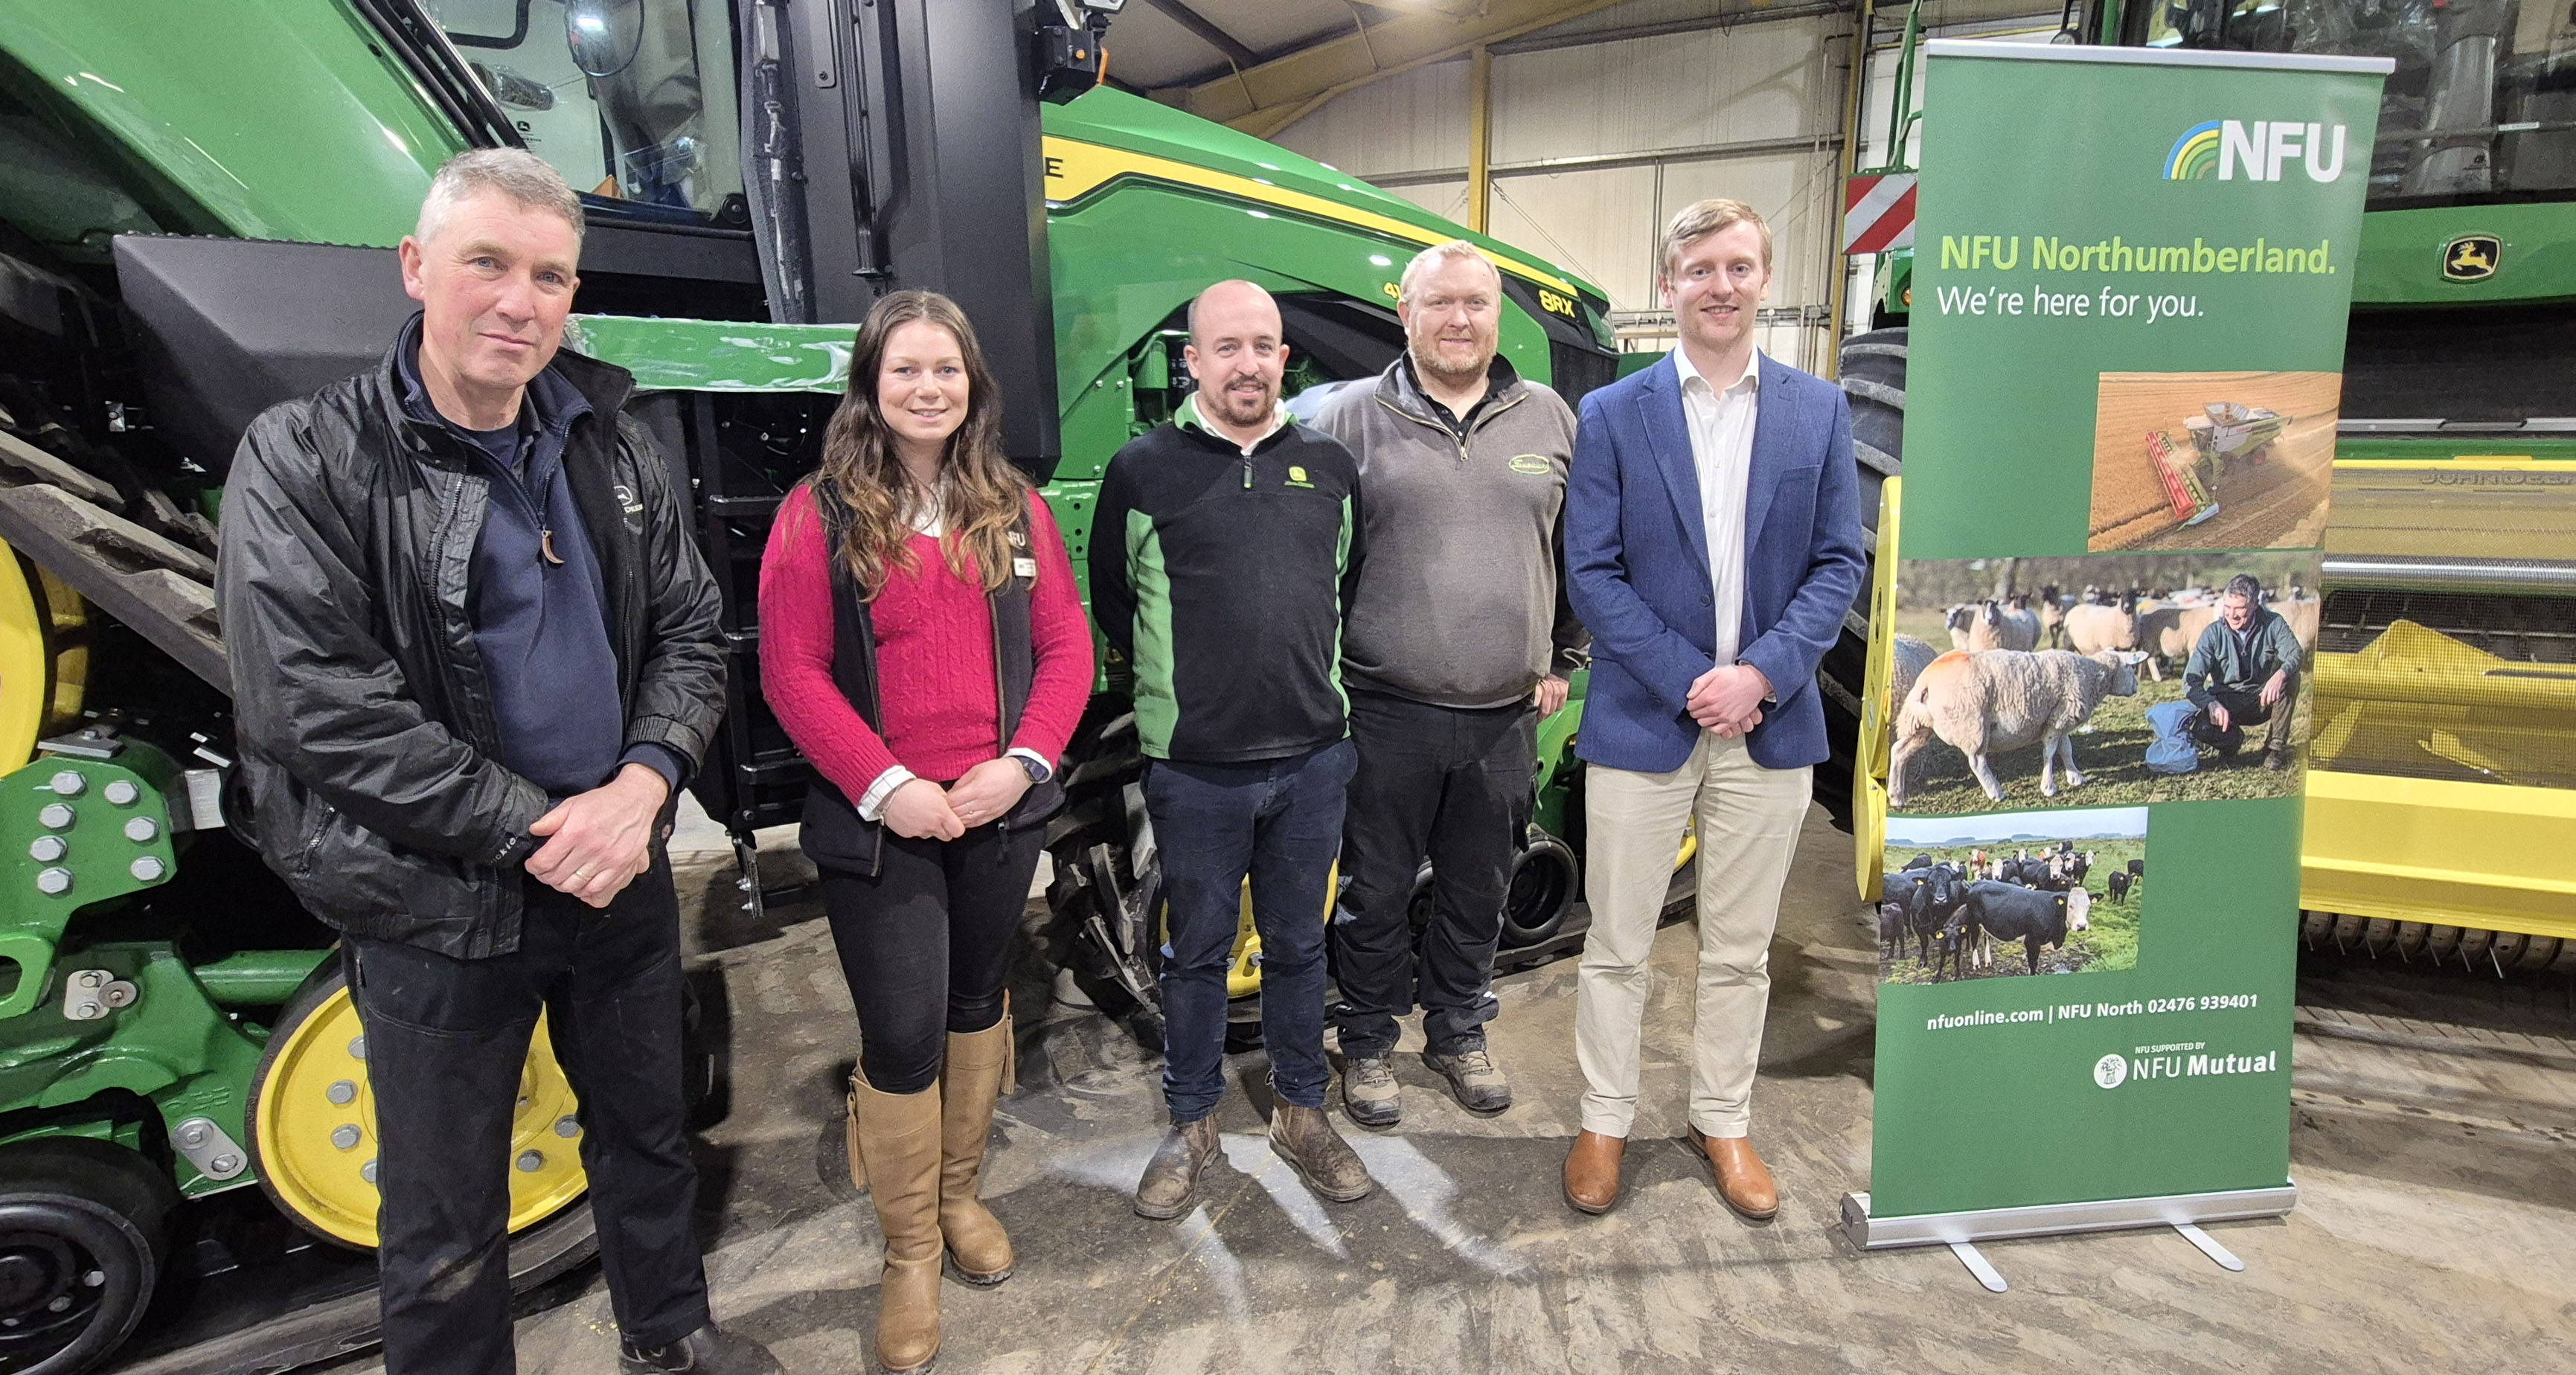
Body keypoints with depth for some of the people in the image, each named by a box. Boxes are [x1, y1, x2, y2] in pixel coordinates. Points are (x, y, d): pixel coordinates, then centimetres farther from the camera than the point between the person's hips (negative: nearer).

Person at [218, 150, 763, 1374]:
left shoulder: (610, 447, 2)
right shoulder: (304, 461, -12)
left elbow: (689, 632, 2)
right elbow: (317, 705, -19)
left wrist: (643, 784, -15)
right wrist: (532, 830, -21)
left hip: (623, 869, 5)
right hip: (439, 905, -4)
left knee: (647, 1137, 23)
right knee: (445, 1226, 13)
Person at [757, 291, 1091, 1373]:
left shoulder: (1014, 508, 5)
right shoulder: (819, 513, -4)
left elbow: (1065, 644, 2)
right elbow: (791, 672, -9)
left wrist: (1021, 762, -12)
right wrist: (885, 785, -18)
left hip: (1001, 814, 4)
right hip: (876, 825, -3)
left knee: (976, 1002, 18)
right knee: (902, 1036, 1)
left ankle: (959, 1194, 40)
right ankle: (910, 1254, 23)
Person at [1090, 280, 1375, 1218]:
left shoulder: (1329, 465, 7)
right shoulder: (1144, 468, -2)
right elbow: (1110, 594, 8)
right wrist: (1167, 682, 7)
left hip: (1313, 755, 3)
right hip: (1193, 766, -2)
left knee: (1298, 946, 15)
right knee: (1196, 952, 11)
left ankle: (1302, 1112, 32)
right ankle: (1192, 1123, 29)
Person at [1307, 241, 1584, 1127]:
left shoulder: (1550, 419, 7)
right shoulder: (1352, 418, -3)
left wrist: (1563, 661, 10)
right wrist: (1324, 674, -4)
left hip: (1506, 717, 3)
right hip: (1387, 714, -3)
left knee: (1478, 891, 17)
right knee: (1376, 892, 10)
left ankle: (1458, 1034, 37)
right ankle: (1368, 1045, 29)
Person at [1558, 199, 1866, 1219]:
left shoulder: (1819, 411, 6)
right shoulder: (1612, 415, 0)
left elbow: (1839, 563, 3)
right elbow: (1592, 571, -5)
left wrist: (1761, 673, -12)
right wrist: (1690, 683, -13)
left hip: (1771, 724, 2)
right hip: (1642, 722, -2)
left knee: (1740, 950, 14)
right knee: (1618, 945, 8)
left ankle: (1722, 1122, 32)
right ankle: (1604, 1124, 26)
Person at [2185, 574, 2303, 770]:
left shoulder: (2273, 623, -10)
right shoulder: (2214, 634, -13)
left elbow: (2295, 653, -25)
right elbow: (2191, 681, -18)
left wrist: (2280, 675, -48)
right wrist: (2212, 704, -38)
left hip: (2263, 701, 1)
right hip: (2226, 704, -1)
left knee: (2290, 675, -29)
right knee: (2201, 729, -32)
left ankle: (2276, 746, -15)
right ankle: (2233, 739, 9)